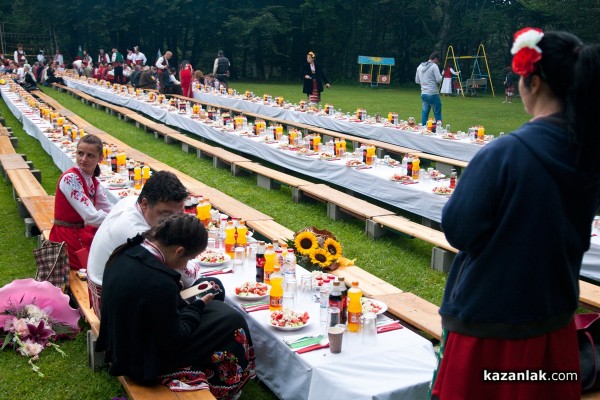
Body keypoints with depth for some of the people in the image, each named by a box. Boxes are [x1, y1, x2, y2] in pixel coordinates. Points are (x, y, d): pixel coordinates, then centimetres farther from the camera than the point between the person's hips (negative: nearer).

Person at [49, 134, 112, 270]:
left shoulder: (93, 181, 5)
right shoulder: (70, 178, -20)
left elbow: (109, 210, 3)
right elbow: (91, 217, -27)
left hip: (84, 231, 8)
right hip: (69, 237, -8)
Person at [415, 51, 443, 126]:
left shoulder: (420, 66, 12)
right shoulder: (434, 66, -10)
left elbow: (417, 80, 19)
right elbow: (439, 79, -15)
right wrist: (441, 76, 6)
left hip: (423, 94, 7)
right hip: (433, 94, -7)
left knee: (424, 114, 11)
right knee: (437, 115, 0)